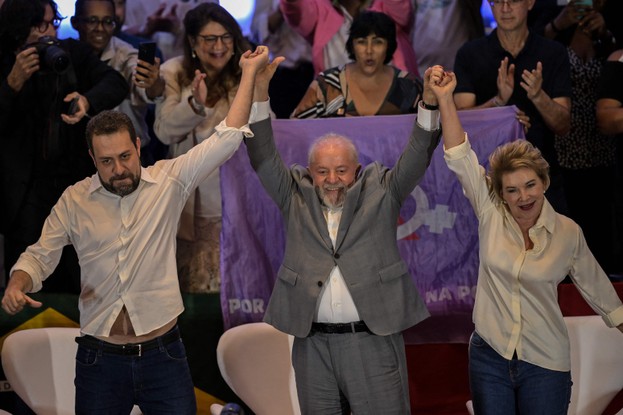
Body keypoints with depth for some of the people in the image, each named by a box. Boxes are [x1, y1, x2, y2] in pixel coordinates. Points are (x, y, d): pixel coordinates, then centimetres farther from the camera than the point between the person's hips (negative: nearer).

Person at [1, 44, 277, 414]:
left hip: (163, 355, -1)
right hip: (99, 359, 1)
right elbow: (41, 254, 5)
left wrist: (250, 72, -3)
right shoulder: (74, 200, 3)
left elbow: (227, 139, -2)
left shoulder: (169, 181, -1)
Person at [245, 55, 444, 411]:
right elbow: (264, 159, 0)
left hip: (373, 341, -2)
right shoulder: (296, 197, 9)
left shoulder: (380, 192, 6)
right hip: (312, 344, 2)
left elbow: (417, 157, -4)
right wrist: (260, 95, -13)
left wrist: (430, 102, -21)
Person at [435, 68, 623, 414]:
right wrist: (444, 99, -19)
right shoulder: (490, 216, -3)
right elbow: (460, 158, -11)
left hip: (545, 363, -1)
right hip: (489, 356, 1)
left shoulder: (567, 232, -4)